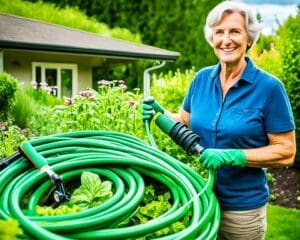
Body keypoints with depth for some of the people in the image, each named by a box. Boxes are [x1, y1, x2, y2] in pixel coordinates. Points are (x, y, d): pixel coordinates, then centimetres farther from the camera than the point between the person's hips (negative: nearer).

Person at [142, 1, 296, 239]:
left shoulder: (269, 87, -14)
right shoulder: (201, 78, -1)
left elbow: (286, 152, -14)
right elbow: (185, 122, 10)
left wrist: (231, 156, -24)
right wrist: (160, 113, -10)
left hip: (242, 207, -3)